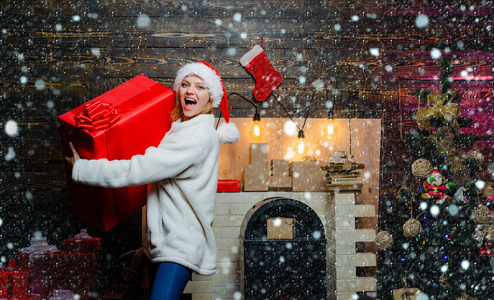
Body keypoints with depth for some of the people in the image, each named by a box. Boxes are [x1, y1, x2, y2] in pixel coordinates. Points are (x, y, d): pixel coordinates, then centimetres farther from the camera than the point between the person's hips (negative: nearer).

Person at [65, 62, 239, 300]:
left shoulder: (198, 137, -20)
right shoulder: (181, 127, 9)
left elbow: (138, 170, -24)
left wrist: (81, 169, -15)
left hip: (181, 242, -9)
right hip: (164, 236, 9)